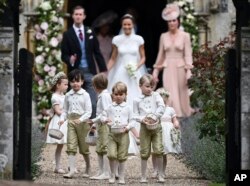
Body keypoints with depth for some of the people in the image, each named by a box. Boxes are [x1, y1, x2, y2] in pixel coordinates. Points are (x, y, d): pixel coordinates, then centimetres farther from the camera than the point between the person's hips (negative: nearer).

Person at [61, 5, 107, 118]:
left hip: (90, 72, 2)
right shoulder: (67, 34, 2)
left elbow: (97, 52, 10)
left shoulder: (90, 32, 9)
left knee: (93, 102, -4)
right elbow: (64, 55, 0)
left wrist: (103, 69, 6)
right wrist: (70, 60, -22)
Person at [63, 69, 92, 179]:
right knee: (71, 146, -7)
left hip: (82, 122, -3)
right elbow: (65, 110, 14)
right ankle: (71, 170, -11)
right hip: (71, 121, 3)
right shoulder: (68, 95, 7)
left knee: (84, 147, 8)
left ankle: (88, 168, 26)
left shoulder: (85, 95, -5)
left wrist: (81, 120, -23)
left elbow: (88, 111, -9)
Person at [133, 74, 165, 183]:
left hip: (156, 126, 0)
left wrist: (155, 116, -19)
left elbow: (162, 107, -7)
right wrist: (142, 119, -16)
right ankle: (143, 176, 10)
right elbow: (135, 115, 4)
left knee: (158, 150, -7)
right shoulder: (137, 100, 5)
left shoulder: (156, 95, 4)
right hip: (144, 128, 0)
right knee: (144, 153, 2)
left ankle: (160, 175, 5)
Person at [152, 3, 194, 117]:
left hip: (180, 68, -2)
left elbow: (188, 54, -3)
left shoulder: (185, 36, 0)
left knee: (181, 94, 3)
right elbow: (161, 55, 15)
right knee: (170, 95, -5)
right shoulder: (163, 36, 9)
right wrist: (156, 70, 13)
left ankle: (183, 112, 18)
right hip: (168, 69, 2)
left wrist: (188, 70, -12)